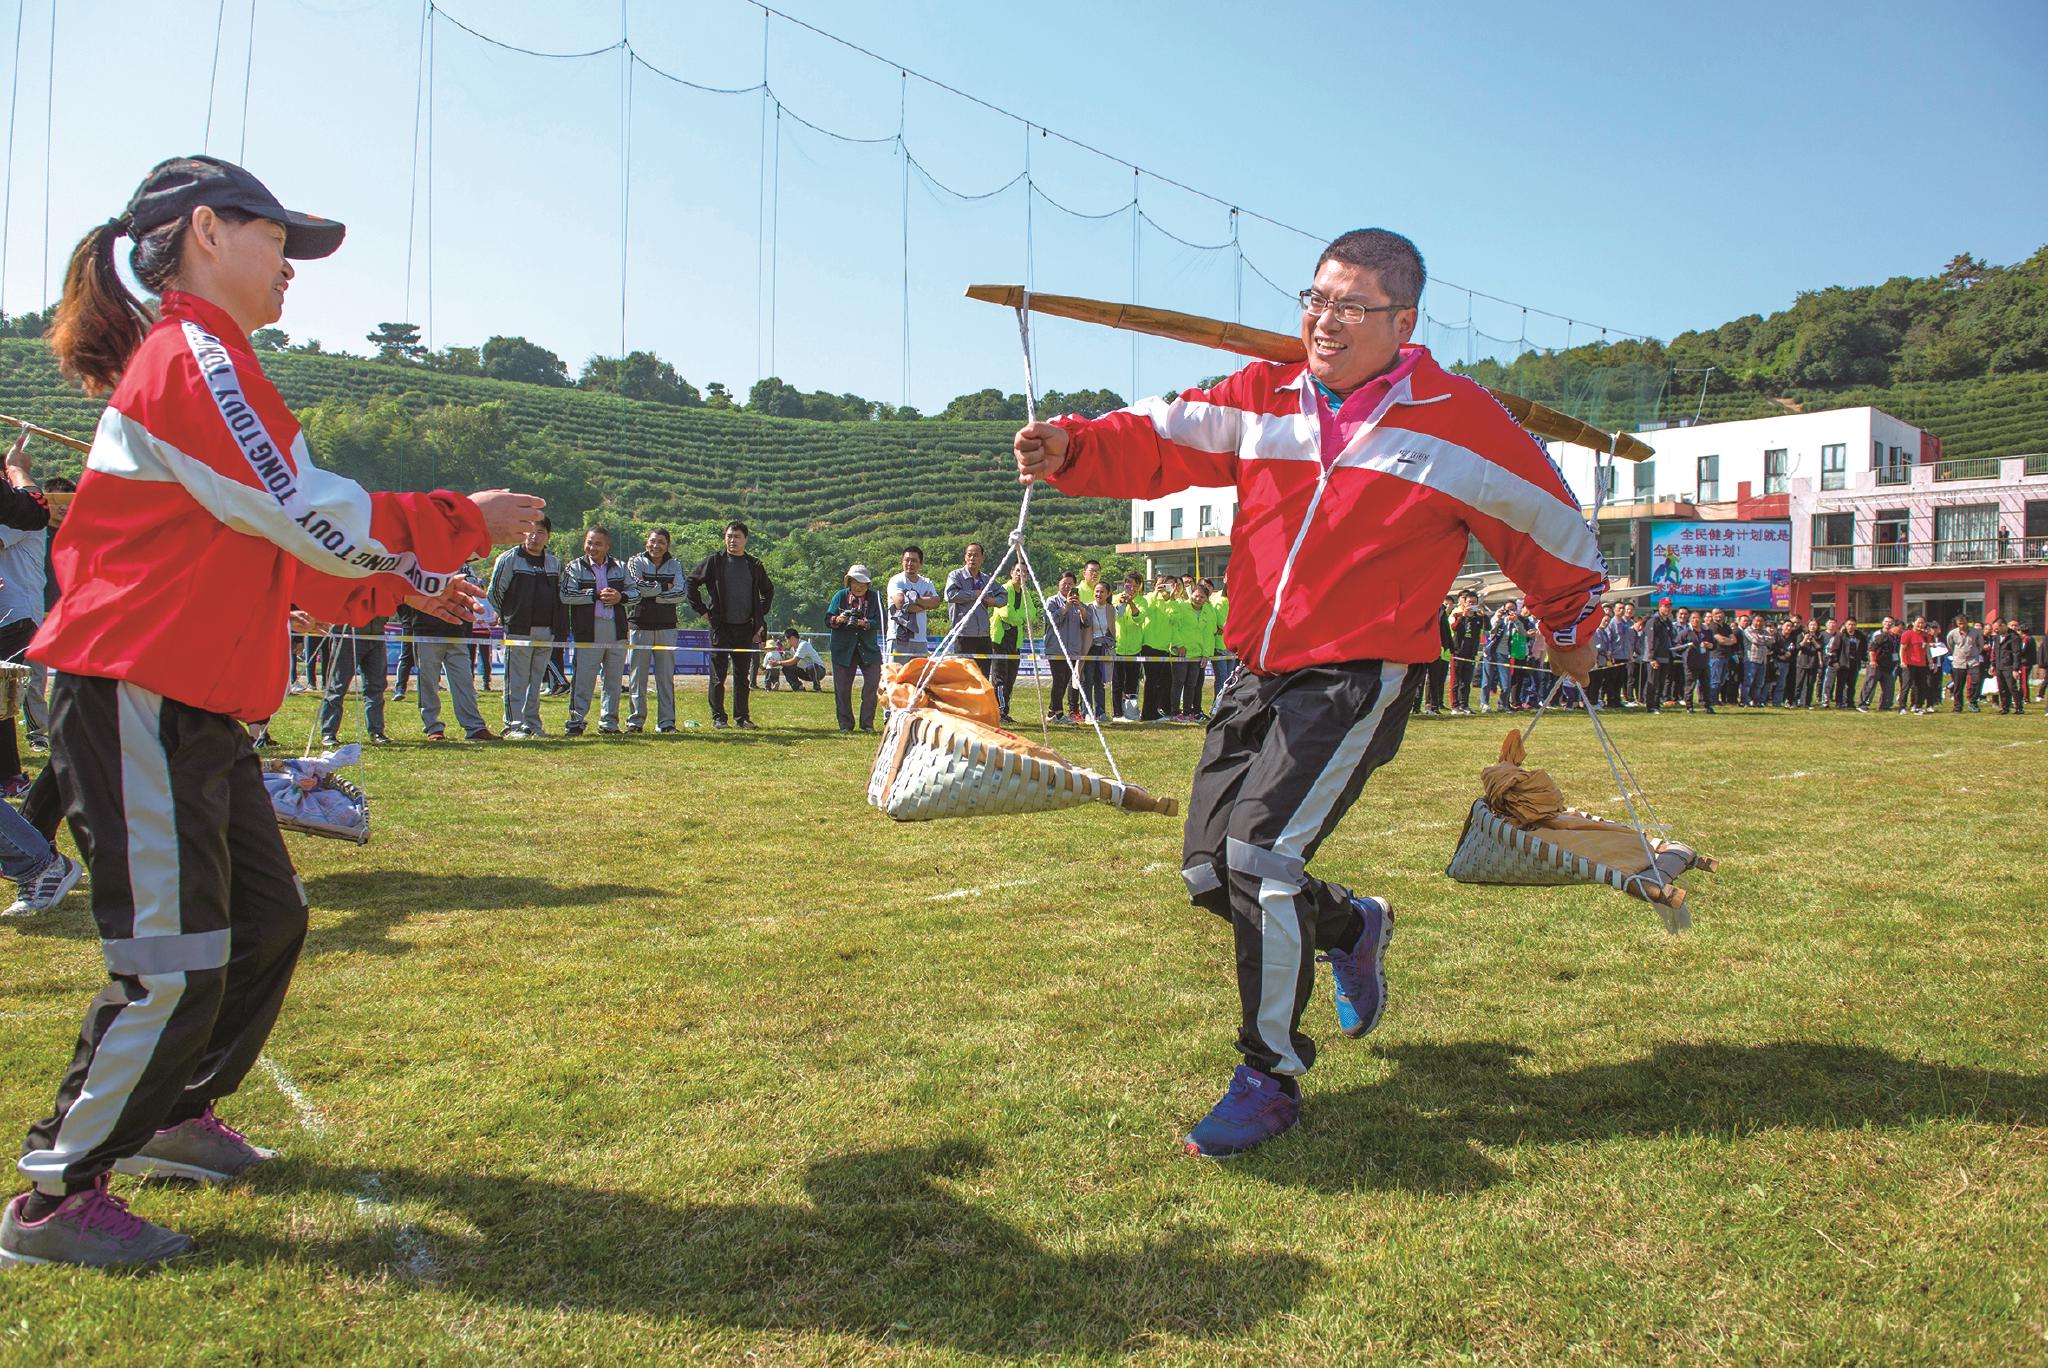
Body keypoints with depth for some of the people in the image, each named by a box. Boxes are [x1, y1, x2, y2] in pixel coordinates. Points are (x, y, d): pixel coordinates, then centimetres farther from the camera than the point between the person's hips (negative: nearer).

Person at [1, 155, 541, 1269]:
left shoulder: (198, 360, 20)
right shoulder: (194, 352, -13)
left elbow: (270, 560, 22)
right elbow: (316, 519, -17)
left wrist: (401, 586, 17)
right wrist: (466, 521, -7)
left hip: (198, 712, 10)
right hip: (134, 703, -10)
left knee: (267, 920, 17)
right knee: (176, 966, -7)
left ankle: (172, 1118, 35)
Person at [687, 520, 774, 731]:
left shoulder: (755, 565, 9)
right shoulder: (714, 561, 0)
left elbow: (768, 591, 22)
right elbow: (691, 583, 4)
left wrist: (760, 615, 12)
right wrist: (702, 610, -1)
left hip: (746, 627, 3)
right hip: (721, 626, -3)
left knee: (742, 675, 7)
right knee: (718, 674, -1)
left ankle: (741, 717, 12)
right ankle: (718, 717, 6)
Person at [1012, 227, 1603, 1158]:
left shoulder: (1460, 422, -4)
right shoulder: (1261, 400, 6)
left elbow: (1550, 526, 9)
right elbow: (1157, 441, -3)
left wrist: (1572, 633, 22)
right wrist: (1070, 448, -23)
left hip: (1360, 680, -5)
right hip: (1257, 676, 6)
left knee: (1261, 855, -19)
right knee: (1208, 873, 7)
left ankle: (1271, 1078, 0)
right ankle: (1353, 926, 38)